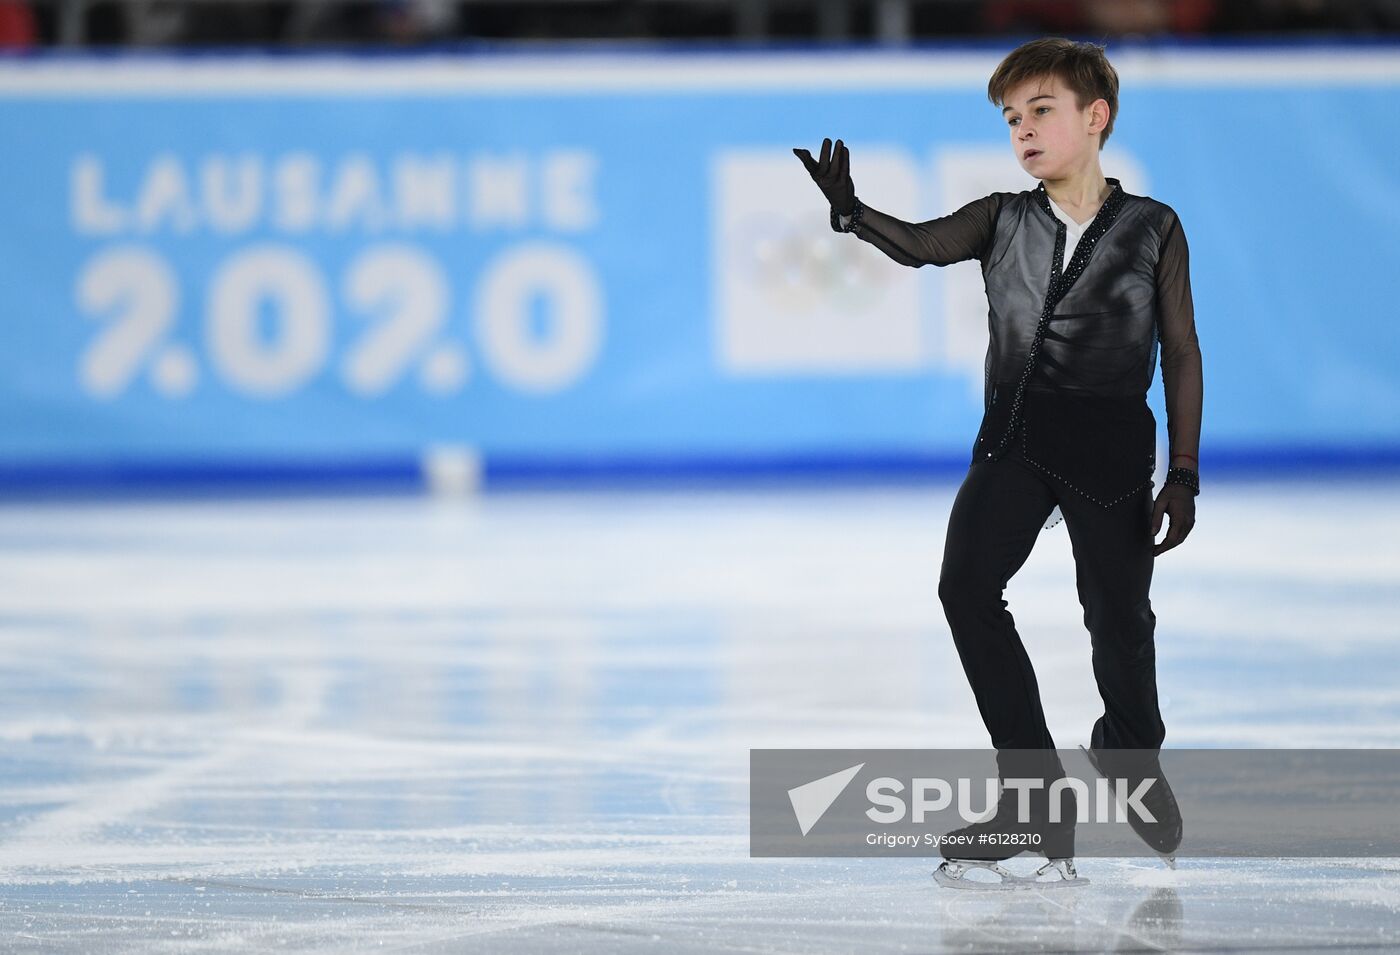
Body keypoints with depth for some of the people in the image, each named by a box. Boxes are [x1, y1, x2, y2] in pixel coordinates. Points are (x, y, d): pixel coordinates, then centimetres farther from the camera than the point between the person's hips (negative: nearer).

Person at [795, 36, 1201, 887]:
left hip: (1111, 444, -2)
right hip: (1015, 438, 2)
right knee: (967, 586, -17)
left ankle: (1132, 758, 37)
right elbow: (922, 244, -9)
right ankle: (1035, 785, -9)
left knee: (1119, 617, 4)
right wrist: (851, 212, -29)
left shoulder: (1153, 229, 1)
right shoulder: (1003, 220, 8)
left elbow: (1182, 354, 2)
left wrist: (1184, 475, -2)